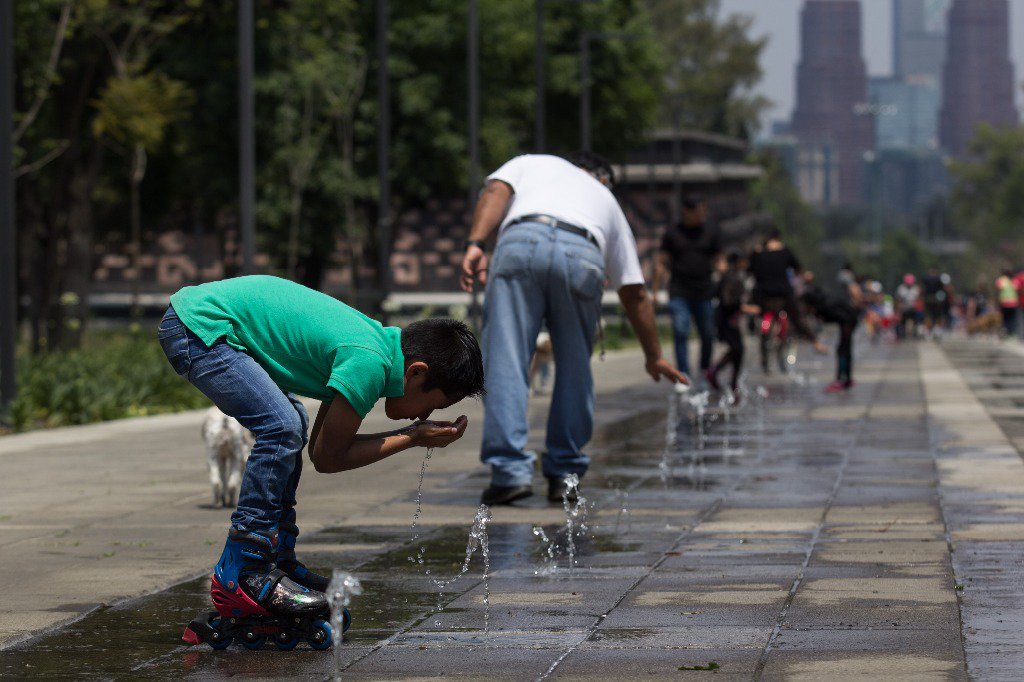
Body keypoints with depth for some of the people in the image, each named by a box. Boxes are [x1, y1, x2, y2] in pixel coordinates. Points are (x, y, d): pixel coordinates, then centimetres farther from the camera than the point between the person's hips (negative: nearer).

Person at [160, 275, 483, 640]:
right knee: (281, 428, -18)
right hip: (199, 326, -11)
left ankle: (277, 558, 19)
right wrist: (411, 439, -5)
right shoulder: (370, 364, -20)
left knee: (288, 426, 17)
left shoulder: (376, 339, 10)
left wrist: (412, 433, 7)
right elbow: (327, 457, -10)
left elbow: (320, 445, 14)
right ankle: (240, 576, -15)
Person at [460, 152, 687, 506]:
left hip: (521, 241, -1)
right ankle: (564, 473, 16)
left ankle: (510, 471, -13)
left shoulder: (531, 162, 39)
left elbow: (495, 192, 13)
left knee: (505, 364, -3)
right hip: (583, 255, 1)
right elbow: (635, 294, 39)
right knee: (574, 368, 17)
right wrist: (654, 357, 47)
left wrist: (475, 244, 1)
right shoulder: (607, 200, 39)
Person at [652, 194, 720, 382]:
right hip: (679, 293, -2)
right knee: (681, 334, -13)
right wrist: (655, 291, 4)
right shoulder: (673, 233, 5)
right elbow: (661, 263, 8)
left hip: (704, 293, 2)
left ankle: (705, 372, 27)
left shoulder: (710, 233, 9)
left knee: (708, 335, 7)